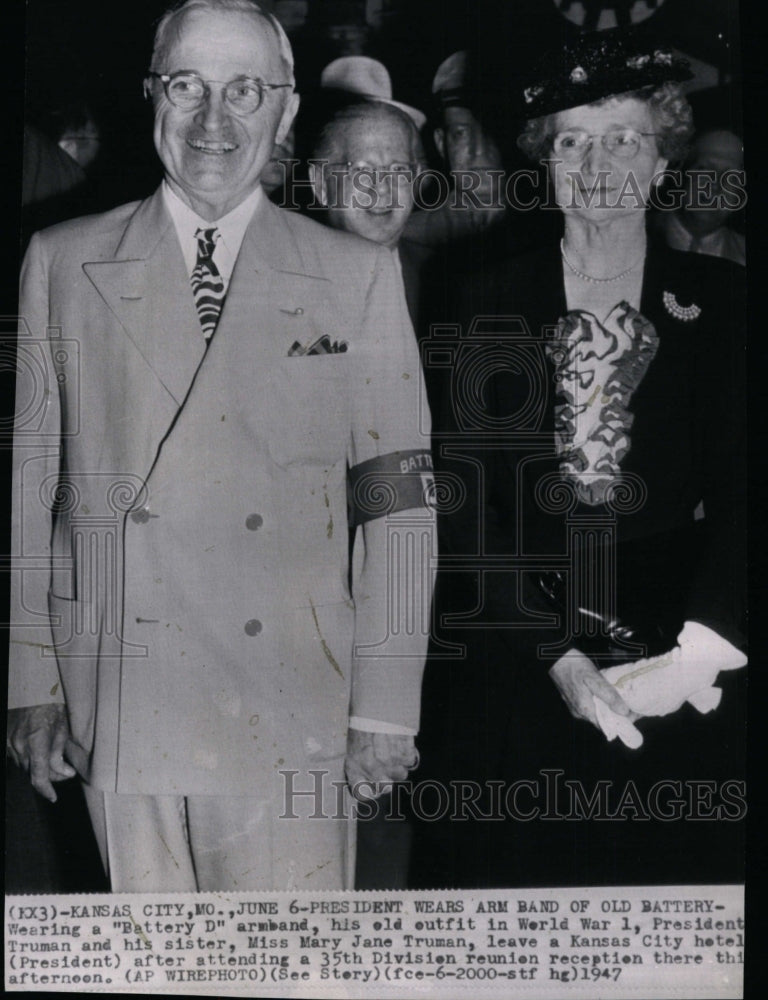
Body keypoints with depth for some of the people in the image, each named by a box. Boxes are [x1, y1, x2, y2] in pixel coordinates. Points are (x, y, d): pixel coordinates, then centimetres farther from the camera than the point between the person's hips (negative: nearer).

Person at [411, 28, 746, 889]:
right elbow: (465, 510, -2)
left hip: (678, 692, 0)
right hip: (510, 680, 0)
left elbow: (740, 496, -3)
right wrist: (559, 657, -13)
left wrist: (694, 657, -16)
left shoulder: (722, 303, 4)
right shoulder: (487, 307, 3)